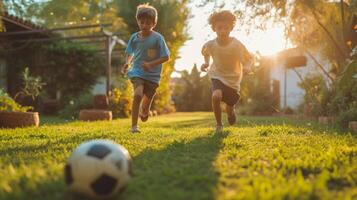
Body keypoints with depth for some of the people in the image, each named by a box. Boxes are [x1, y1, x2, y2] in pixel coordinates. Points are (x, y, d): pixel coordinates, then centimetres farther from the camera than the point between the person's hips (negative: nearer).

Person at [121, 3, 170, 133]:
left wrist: (151, 64, -21)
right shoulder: (134, 37, 1)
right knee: (138, 94, -26)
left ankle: (144, 112, 47)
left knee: (146, 102, 8)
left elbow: (166, 57, -9)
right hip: (137, 71, 1)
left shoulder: (158, 38, -9)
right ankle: (134, 126, -18)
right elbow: (130, 53, 16)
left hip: (153, 75, 0)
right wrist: (127, 63, -5)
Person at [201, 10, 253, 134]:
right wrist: (206, 63, -9)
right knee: (216, 96, -31)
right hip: (217, 76, 0)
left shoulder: (237, 45, -22)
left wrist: (247, 67, -29)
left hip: (233, 79, 1)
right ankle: (219, 124, -7)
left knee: (230, 108, 10)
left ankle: (231, 111, 53)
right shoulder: (210, 44, -17)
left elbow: (249, 59, -9)